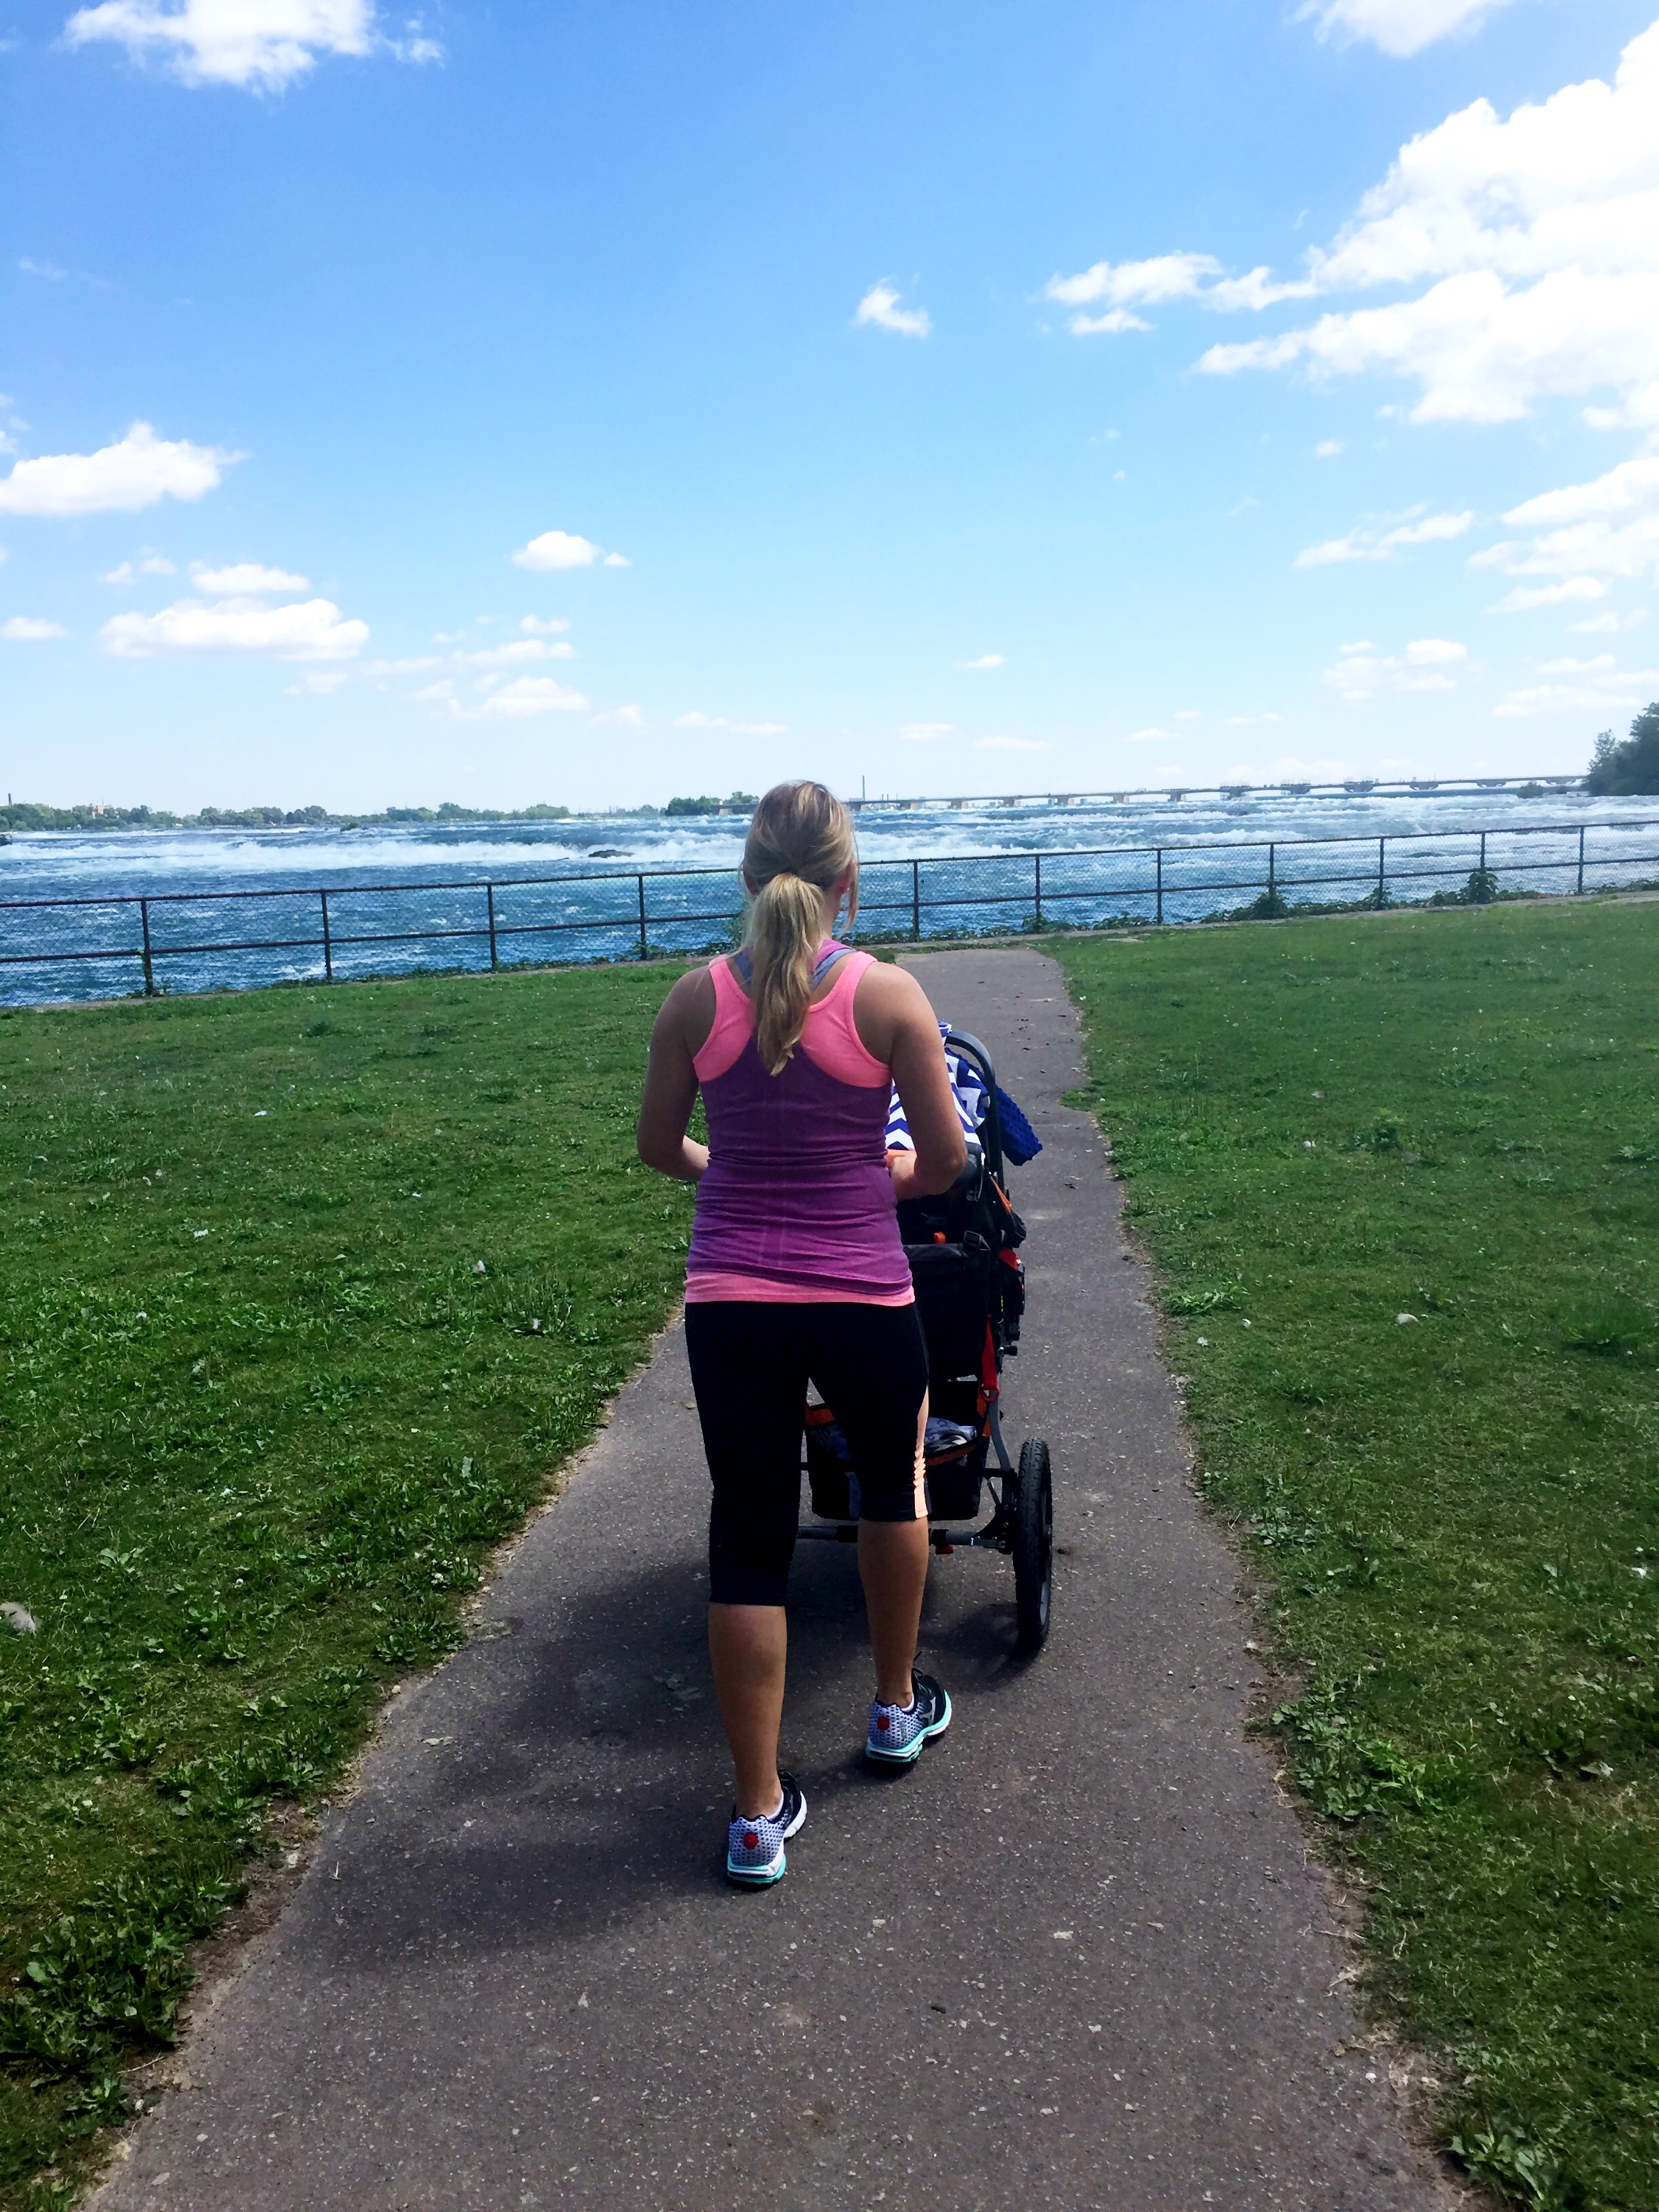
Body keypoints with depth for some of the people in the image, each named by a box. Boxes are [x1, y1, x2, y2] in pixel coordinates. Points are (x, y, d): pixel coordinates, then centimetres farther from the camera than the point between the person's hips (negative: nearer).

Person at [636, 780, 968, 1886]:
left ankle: (760, 1814, 21)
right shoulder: (888, 993, -9)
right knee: (894, 1486, 26)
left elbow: (660, 1147, 9)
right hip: (864, 1301, -1)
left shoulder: (697, 996, -2)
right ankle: (899, 1710, 44)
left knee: (748, 1546, 11)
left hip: (730, 1305, 2)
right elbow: (946, 1159, -3)